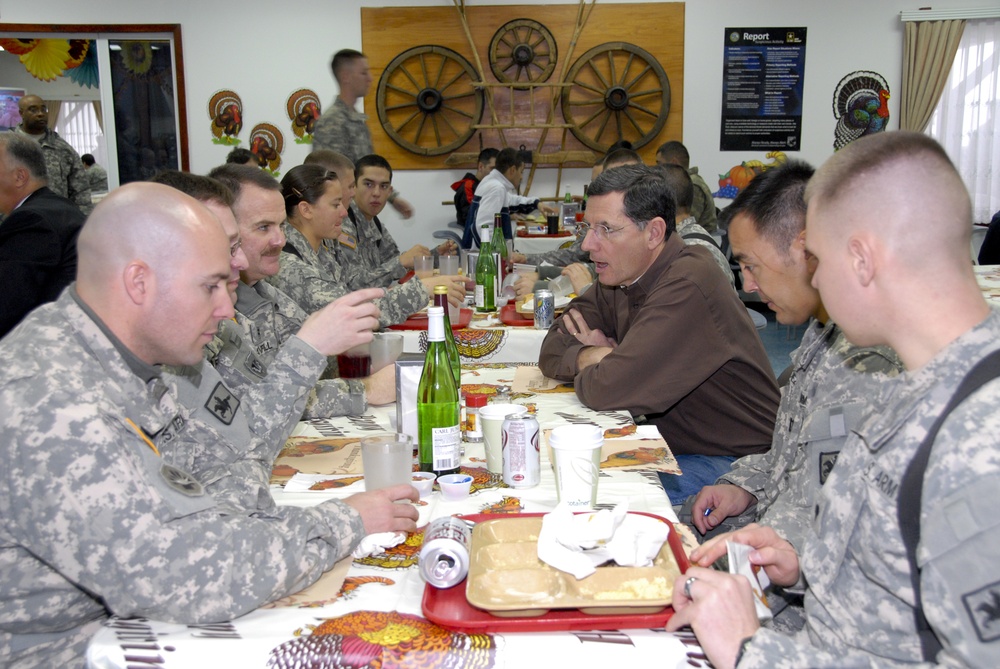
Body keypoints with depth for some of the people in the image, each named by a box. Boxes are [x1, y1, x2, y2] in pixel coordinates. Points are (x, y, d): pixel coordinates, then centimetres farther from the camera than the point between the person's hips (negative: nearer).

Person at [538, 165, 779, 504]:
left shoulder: (686, 287, -25)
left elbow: (610, 389, -29)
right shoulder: (623, 274, 4)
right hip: (671, 444, 8)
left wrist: (585, 372, -6)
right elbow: (552, 350, 6)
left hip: (734, 461, -8)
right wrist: (588, 356, -16)